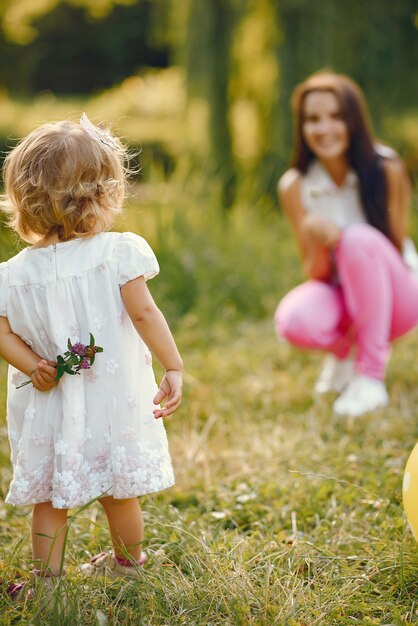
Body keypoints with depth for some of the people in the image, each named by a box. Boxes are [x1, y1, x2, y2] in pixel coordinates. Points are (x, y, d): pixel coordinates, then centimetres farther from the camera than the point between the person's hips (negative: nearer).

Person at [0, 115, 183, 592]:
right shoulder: (119, 252, -14)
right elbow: (144, 314, -16)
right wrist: (174, 368, -10)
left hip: (50, 407, 1)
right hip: (112, 404, 0)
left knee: (47, 500, 14)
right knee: (118, 494, 19)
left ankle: (47, 579, 19)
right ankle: (129, 561, 40)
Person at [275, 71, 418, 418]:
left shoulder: (386, 170, -14)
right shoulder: (295, 185, -9)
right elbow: (318, 274, -10)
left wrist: (340, 237, -25)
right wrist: (318, 243, -32)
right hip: (341, 296, 2)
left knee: (359, 239, -33)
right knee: (294, 320, -33)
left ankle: (372, 376, -22)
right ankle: (344, 350, 6)